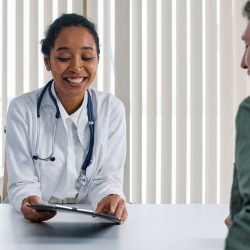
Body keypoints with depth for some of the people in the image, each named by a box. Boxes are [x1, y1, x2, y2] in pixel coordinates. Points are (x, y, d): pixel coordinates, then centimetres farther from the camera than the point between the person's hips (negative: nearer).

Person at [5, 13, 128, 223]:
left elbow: (107, 178, -5)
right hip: (37, 222, -1)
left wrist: (110, 199, -27)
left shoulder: (112, 109, -1)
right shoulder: (22, 110, -5)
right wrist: (28, 202, -30)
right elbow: (22, 183, -7)